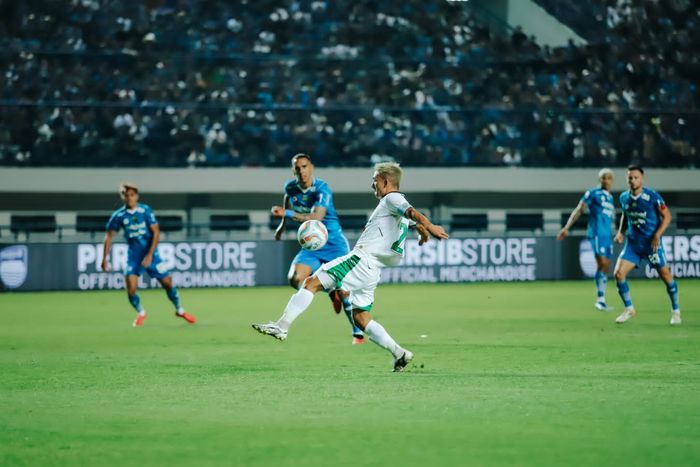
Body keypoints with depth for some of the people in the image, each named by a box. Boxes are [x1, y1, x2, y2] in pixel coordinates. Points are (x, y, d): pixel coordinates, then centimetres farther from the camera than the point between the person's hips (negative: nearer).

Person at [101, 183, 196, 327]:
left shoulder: (145, 211, -11)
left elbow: (156, 232, -12)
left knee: (167, 282, 0)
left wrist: (150, 254, -19)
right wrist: (105, 258, -2)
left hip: (150, 253, -1)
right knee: (131, 287, -12)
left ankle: (179, 310, 24)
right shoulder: (118, 215, -6)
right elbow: (109, 236, 4)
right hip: (133, 255, 1)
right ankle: (140, 313, 15)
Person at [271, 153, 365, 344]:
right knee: (295, 279, -18)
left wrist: (287, 213, -38)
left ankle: (358, 333, 7)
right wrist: (282, 225, 26)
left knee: (344, 291, -9)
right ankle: (330, 291, 10)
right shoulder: (290, 188, -2)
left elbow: (316, 218, -33)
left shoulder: (322, 189, -20)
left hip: (333, 244, -5)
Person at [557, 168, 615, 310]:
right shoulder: (593, 193, -2)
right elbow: (579, 210, -5)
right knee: (602, 263, -16)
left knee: (606, 267, 6)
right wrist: (567, 227, -11)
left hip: (608, 235, 7)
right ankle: (600, 298, -13)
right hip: (596, 233, -7)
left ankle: (601, 300, 12)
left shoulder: (610, 198, 17)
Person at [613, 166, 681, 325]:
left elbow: (667, 215, -8)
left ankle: (675, 311, 19)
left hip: (651, 243, -4)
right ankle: (629, 309, 10)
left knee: (665, 275, 1)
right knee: (619, 273, -9)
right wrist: (620, 232, 3)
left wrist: (657, 235, -18)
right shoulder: (624, 198, 2)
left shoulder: (652, 197, -14)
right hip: (632, 243, 4)